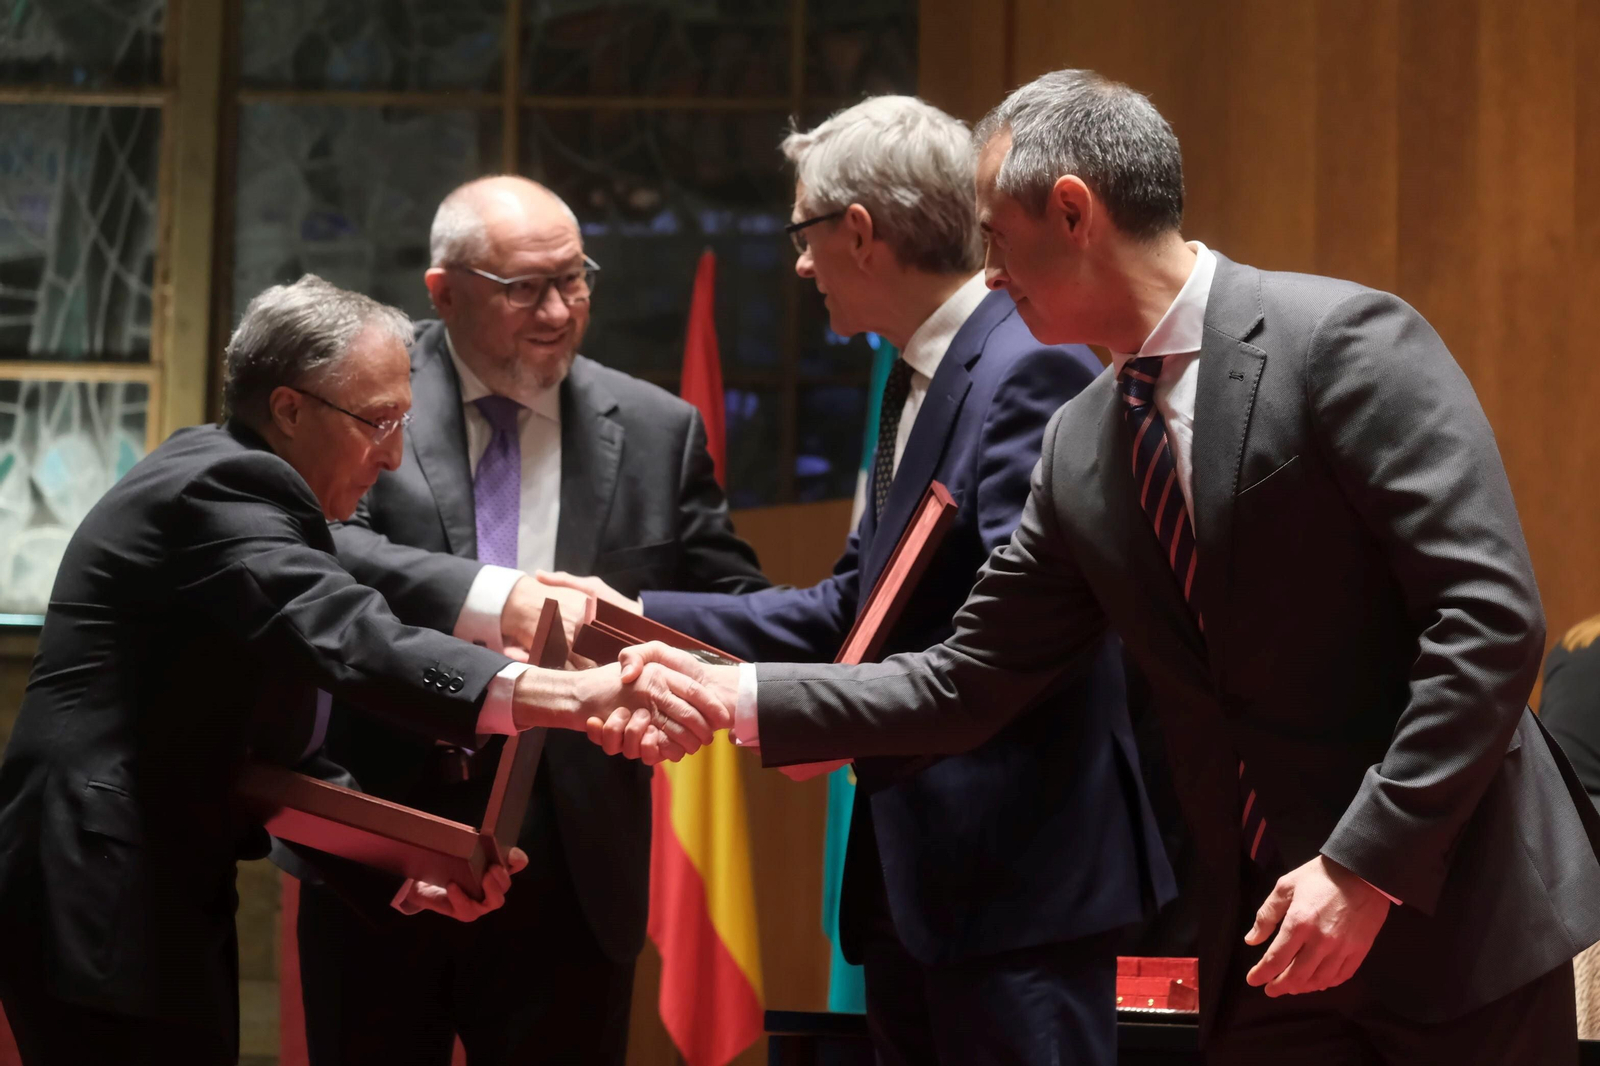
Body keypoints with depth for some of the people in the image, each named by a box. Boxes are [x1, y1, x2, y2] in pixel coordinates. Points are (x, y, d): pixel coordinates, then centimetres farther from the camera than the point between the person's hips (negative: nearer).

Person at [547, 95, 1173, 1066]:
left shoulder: (1030, 370, -16)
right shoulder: (922, 376, 16)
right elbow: (849, 613, 15)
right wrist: (641, 617, 11)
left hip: (1018, 876, -10)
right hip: (917, 875, 10)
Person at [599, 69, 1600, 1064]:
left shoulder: (1347, 340, -12)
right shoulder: (1081, 449, 9)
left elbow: (1489, 615, -17)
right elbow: (966, 683, 15)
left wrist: (1369, 863, -21)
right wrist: (728, 695, 9)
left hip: (1458, 916, -6)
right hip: (1270, 945, 6)